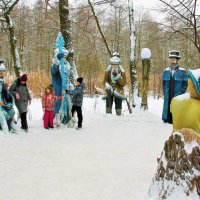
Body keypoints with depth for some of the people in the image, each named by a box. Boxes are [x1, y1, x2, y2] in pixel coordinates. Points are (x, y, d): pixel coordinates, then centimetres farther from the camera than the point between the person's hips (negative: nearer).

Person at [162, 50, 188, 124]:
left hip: (178, 97, -3)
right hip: (168, 97, 3)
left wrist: (180, 94, -7)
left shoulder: (182, 71, 0)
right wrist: (165, 92, 4)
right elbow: (163, 83, 14)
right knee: (168, 110, 3)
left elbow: (185, 84, 0)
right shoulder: (166, 71, 8)